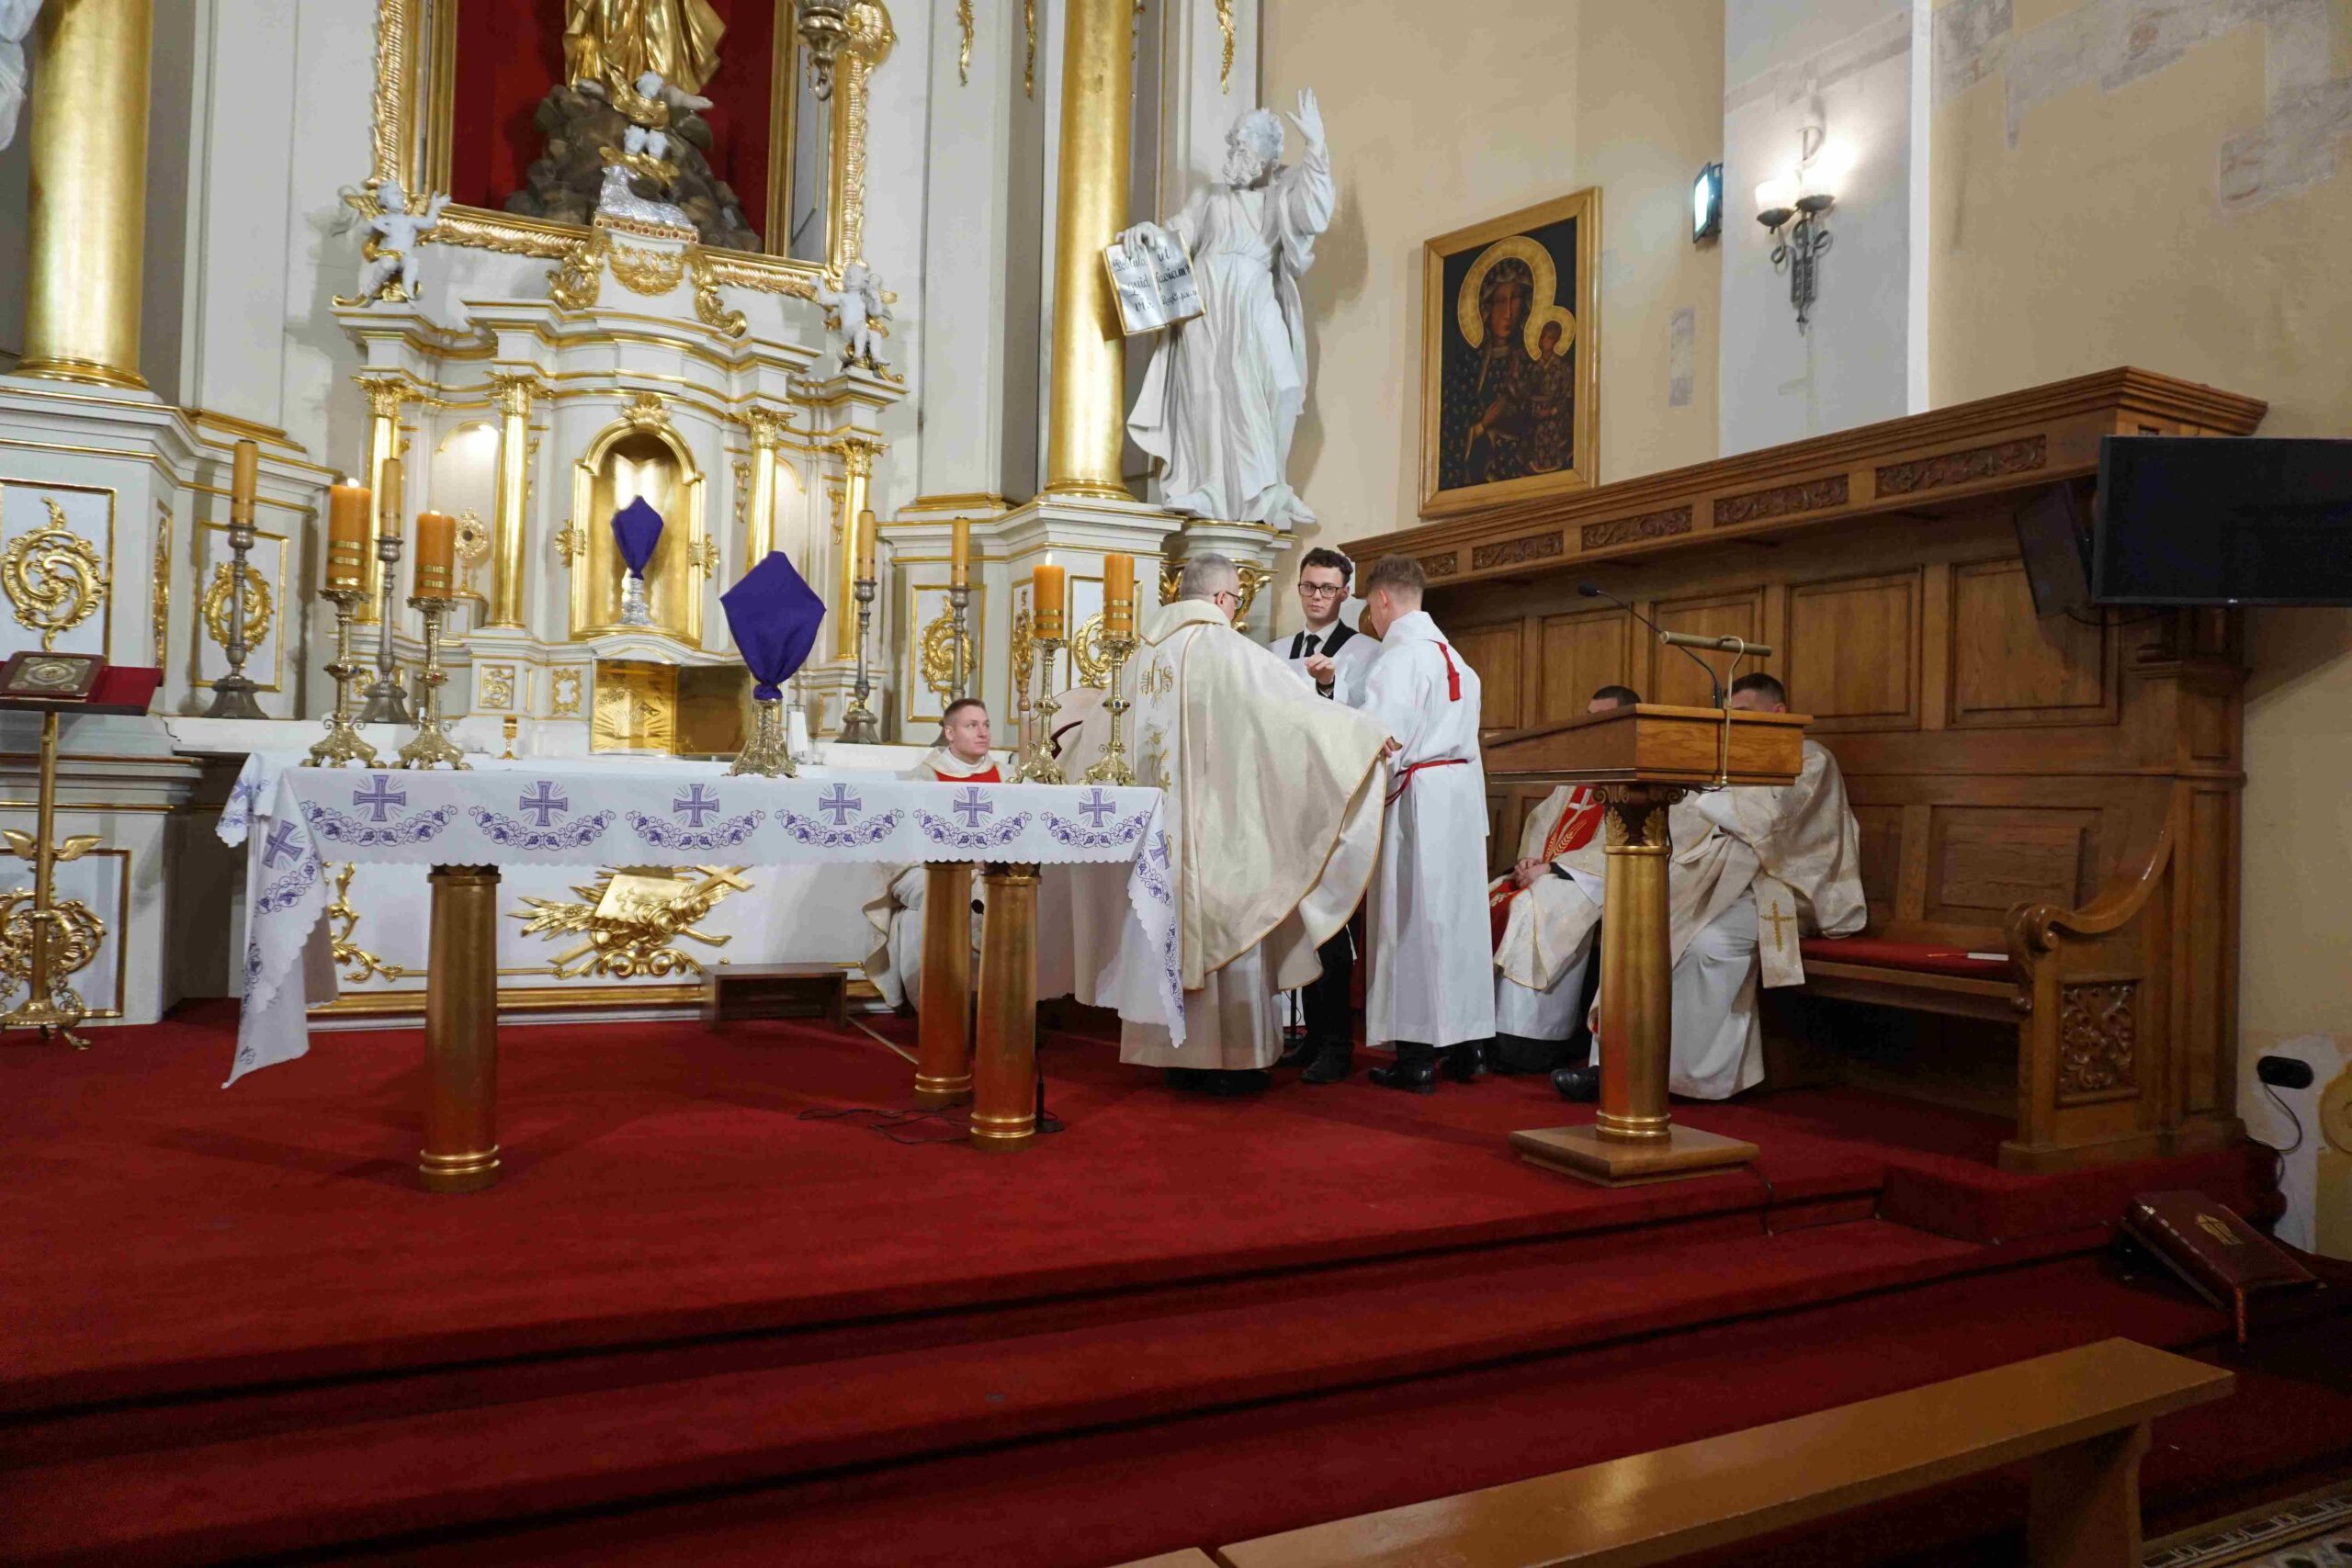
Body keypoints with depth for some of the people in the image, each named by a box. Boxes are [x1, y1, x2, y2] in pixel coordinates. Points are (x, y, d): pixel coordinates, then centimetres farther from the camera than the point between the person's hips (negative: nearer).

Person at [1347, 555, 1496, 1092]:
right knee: (1458, 912, 12)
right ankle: (1467, 1045, 19)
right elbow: (1465, 736, 16)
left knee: (1413, 916, -3)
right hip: (1463, 790, 8)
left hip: (1418, 799, -8)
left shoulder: (1399, 658, -12)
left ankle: (1417, 1057, 2)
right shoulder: (1454, 656, 15)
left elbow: (1377, 741, -20)